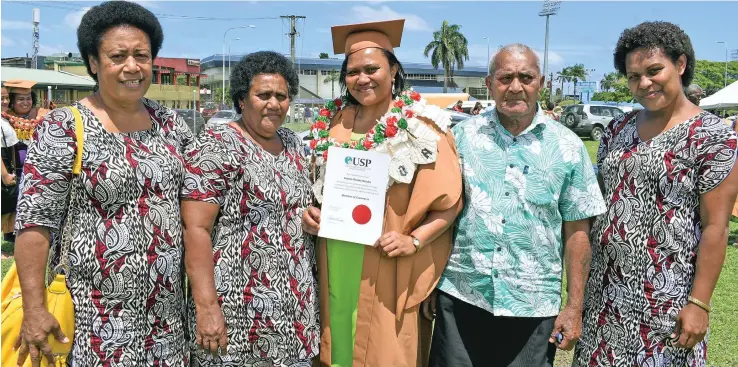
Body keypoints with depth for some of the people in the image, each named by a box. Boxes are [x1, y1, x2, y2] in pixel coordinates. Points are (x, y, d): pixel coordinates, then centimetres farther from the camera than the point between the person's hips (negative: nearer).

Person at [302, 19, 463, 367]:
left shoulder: (422, 126, -7)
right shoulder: (334, 123, 7)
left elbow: (449, 201, -7)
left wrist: (414, 240, -19)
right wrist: (310, 212, -2)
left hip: (388, 266, -4)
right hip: (336, 265, 4)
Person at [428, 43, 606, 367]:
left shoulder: (568, 147, 0)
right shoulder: (462, 136, 1)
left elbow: (576, 232, 2)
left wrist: (574, 307, 0)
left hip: (533, 307, 0)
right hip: (460, 297, 1)